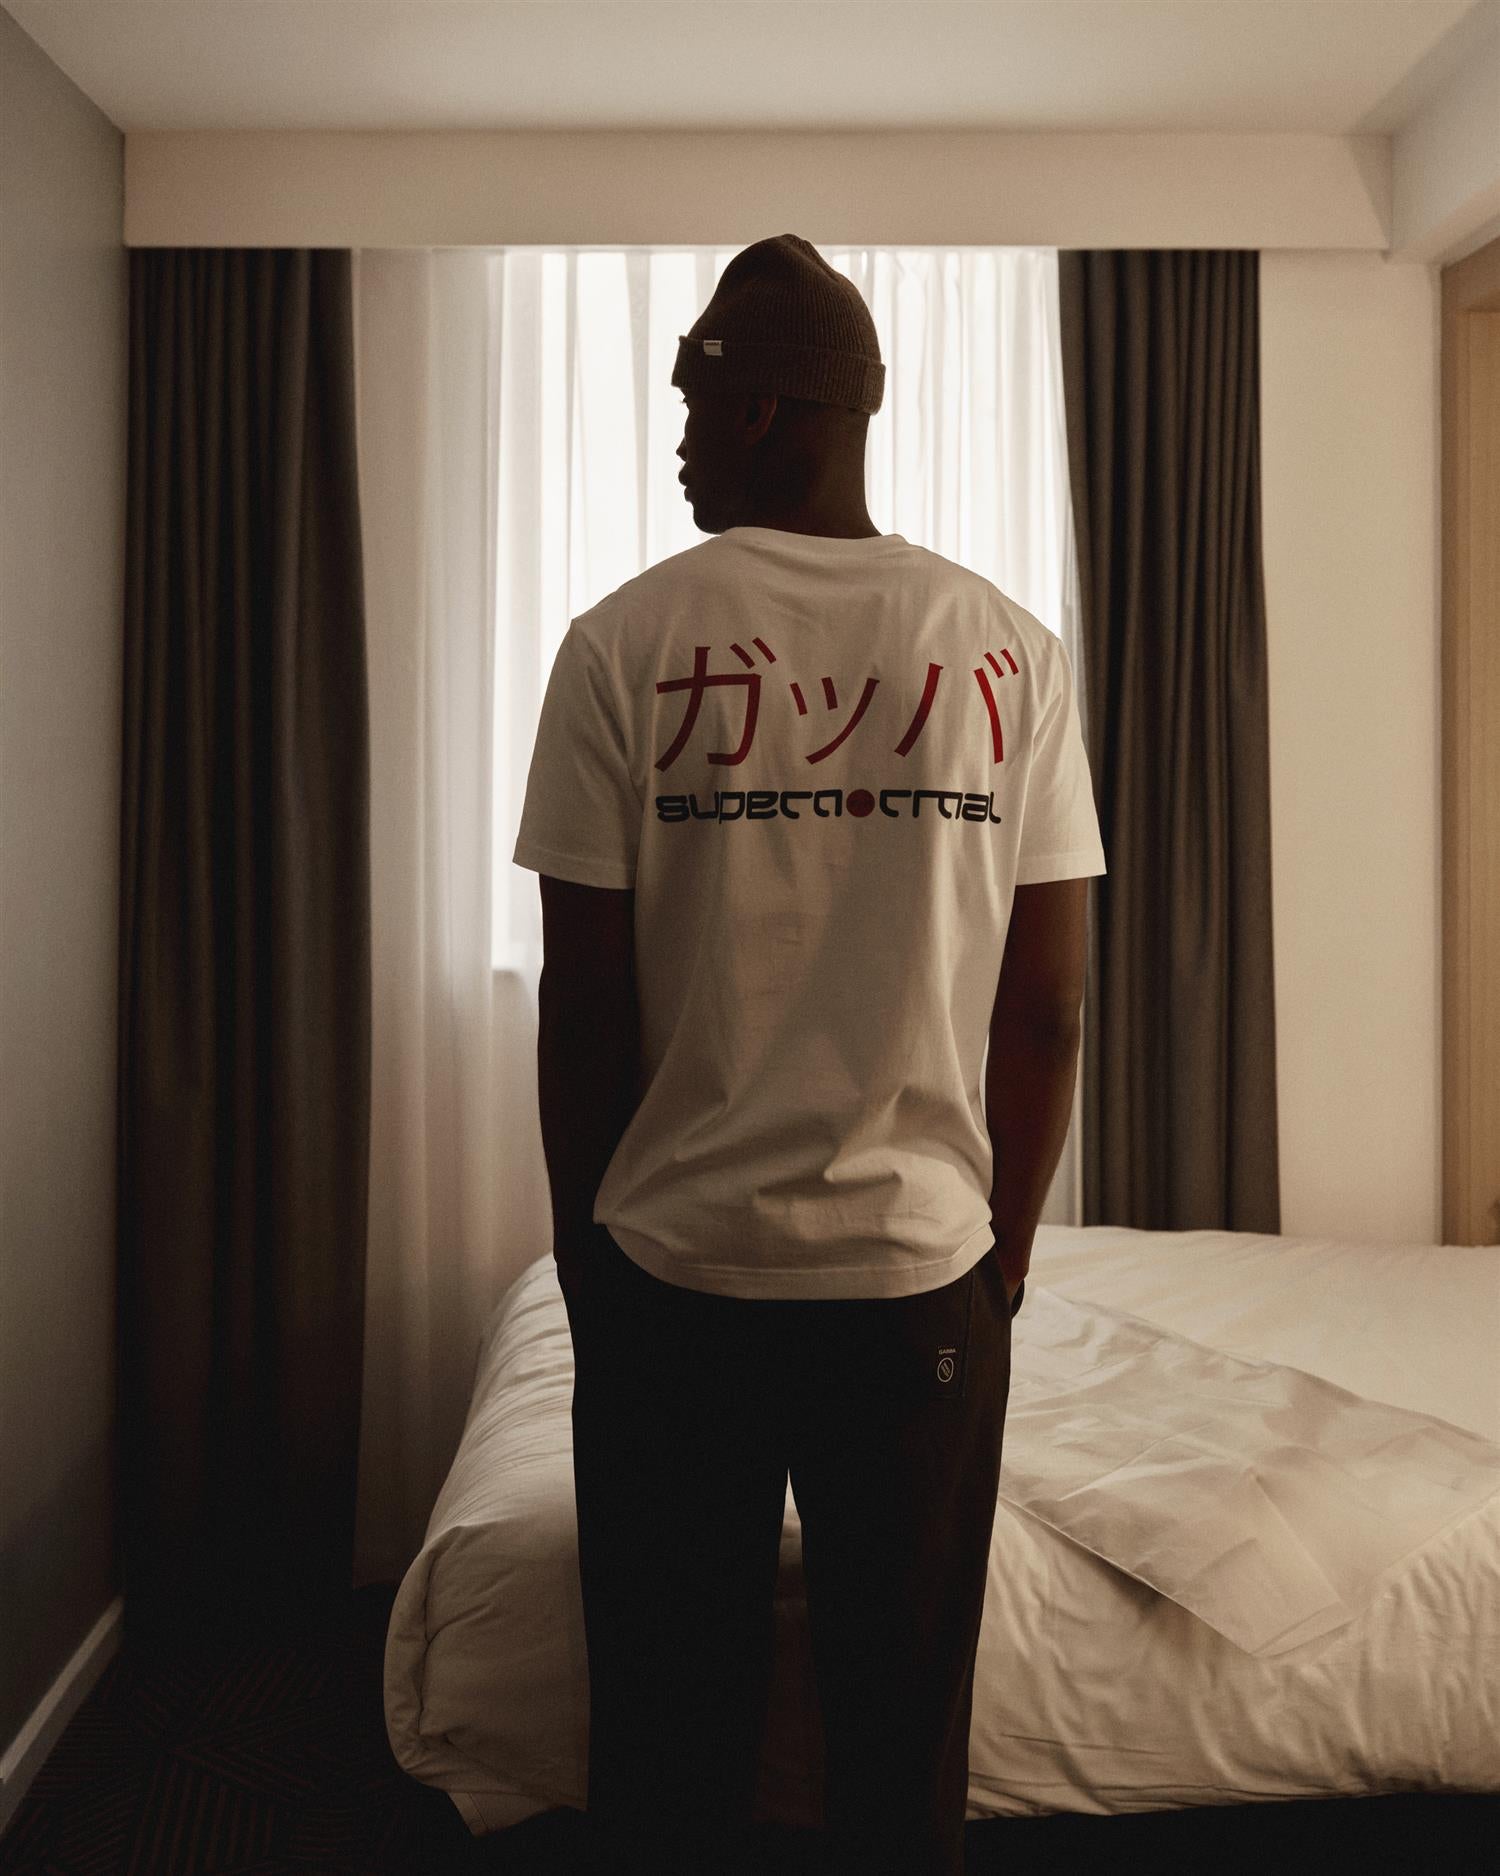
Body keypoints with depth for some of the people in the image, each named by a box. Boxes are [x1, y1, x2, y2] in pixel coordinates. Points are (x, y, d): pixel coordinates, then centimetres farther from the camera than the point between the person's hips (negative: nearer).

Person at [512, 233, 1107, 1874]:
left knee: (669, 1737, 17)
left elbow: (583, 1005, -7)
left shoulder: (622, 647, -8)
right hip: (924, 1273, 2)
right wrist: (1000, 1252, 11)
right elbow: (1048, 1011, -2)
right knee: (906, 1727, 18)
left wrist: (581, 1251, 6)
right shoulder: (1011, 651, -1)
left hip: (672, 1268, -1)